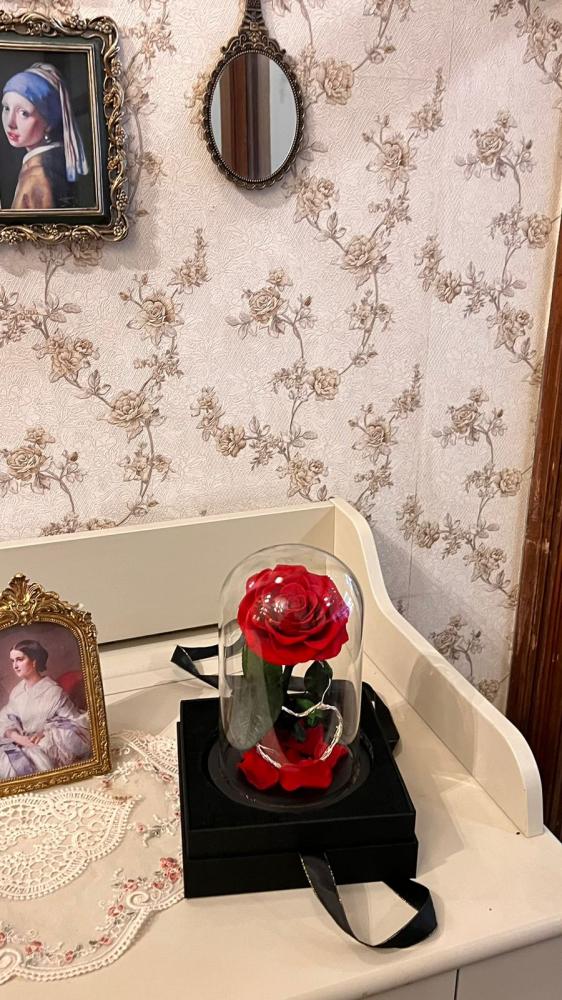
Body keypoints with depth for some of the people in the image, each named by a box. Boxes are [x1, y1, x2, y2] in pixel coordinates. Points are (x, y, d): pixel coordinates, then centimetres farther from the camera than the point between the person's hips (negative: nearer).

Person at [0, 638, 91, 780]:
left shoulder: (53, 691, -13)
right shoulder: (17, 691, 7)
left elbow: (75, 722, -13)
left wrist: (45, 732, -24)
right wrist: (16, 736, -19)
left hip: (48, 746, -6)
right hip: (24, 743, 6)